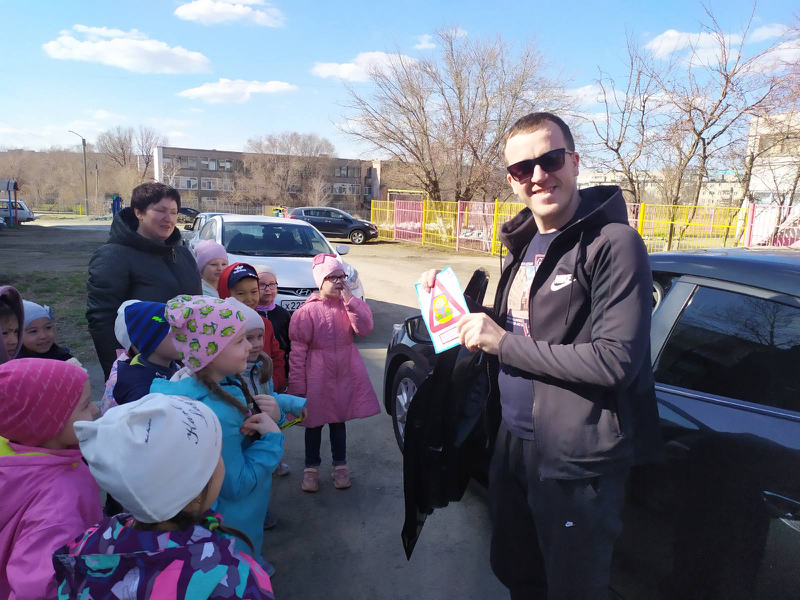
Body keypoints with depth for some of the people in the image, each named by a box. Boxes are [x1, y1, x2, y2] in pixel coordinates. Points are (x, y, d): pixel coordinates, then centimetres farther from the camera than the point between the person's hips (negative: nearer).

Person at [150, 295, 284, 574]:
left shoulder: (228, 383, -11)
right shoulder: (214, 415, -37)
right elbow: (237, 485, -28)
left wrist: (268, 416, -13)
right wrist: (272, 437, -24)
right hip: (231, 531, -8)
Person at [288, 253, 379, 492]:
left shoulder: (349, 304, 1)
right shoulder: (307, 310, -12)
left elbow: (365, 328, -14)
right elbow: (298, 350, -12)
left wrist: (350, 299, -19)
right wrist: (297, 385, -12)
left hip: (345, 372, 3)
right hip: (317, 375, -3)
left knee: (338, 421, 17)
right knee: (315, 423, 11)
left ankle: (340, 465, 32)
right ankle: (311, 467, 29)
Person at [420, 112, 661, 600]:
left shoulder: (614, 243, -18)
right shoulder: (524, 242, 8)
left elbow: (615, 361, -24)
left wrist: (502, 343, -21)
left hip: (576, 458, -7)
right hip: (512, 436, 8)